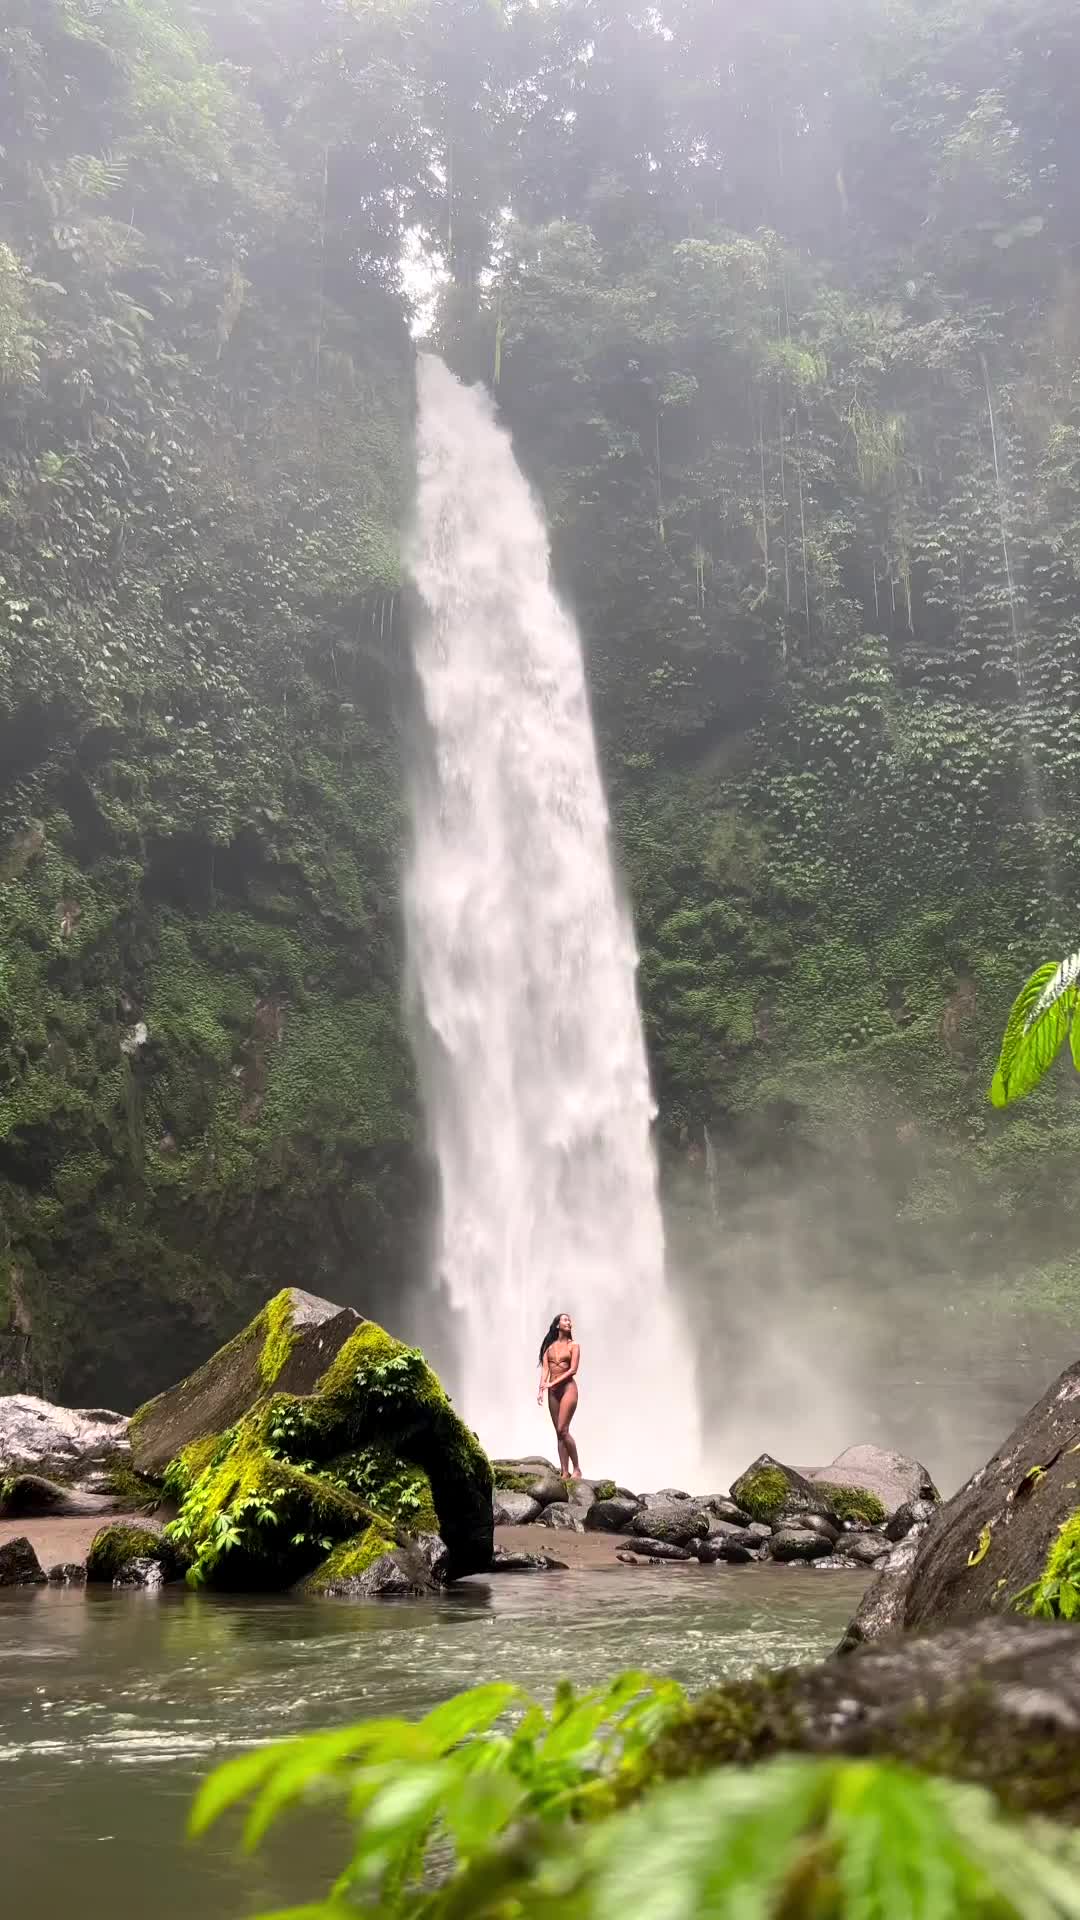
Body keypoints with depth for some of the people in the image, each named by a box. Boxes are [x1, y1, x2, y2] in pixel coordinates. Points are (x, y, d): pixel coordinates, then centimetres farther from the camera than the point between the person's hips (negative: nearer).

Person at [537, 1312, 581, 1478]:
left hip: (568, 1388, -4)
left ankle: (577, 1468, -4)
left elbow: (573, 1370, -7)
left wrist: (553, 1383, -13)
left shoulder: (573, 1345, 2)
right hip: (553, 1391, 4)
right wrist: (541, 1389, -10)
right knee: (559, 1433, 3)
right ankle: (565, 1472, 3)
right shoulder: (549, 1346, 11)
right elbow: (545, 1369, 4)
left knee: (562, 1429, -14)